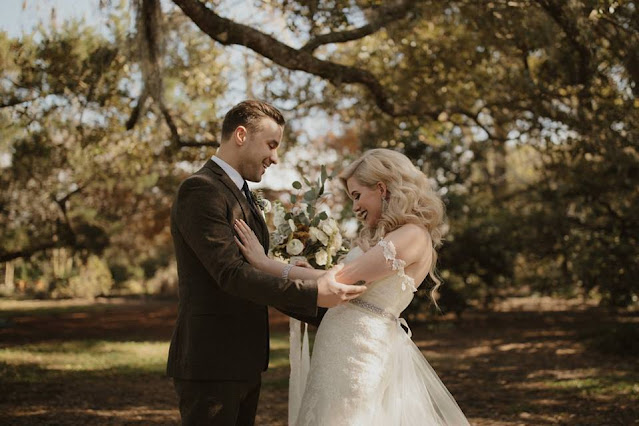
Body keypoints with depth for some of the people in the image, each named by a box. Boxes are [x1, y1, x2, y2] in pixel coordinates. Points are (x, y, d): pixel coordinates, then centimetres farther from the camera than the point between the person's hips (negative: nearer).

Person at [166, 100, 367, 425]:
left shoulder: (242, 196, 18)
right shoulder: (200, 190, -13)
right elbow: (231, 274, -21)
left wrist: (324, 316, 13)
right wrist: (313, 293, -25)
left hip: (243, 363, 9)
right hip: (210, 363, -9)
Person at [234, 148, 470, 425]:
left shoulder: (412, 236, -14)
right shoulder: (387, 235, 17)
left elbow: (337, 280, -19)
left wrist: (264, 263, -14)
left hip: (361, 348, -9)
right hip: (346, 343, 9)